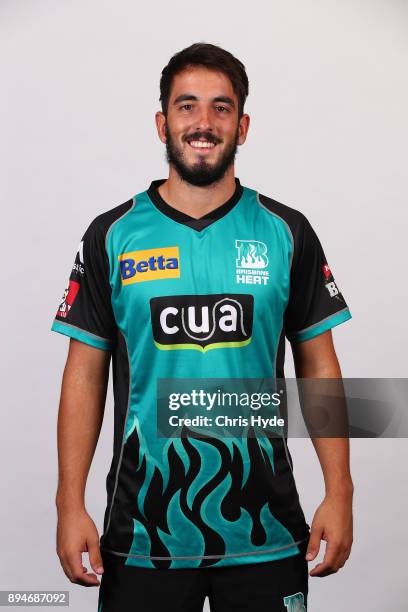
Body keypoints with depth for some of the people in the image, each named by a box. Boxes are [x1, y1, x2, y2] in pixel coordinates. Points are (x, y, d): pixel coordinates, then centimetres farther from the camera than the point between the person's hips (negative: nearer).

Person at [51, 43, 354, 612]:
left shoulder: (287, 233, 2)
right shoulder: (112, 236, 1)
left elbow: (318, 366, 4)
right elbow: (86, 375, 1)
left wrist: (339, 492, -3)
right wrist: (71, 505, -4)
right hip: (142, 533, 0)